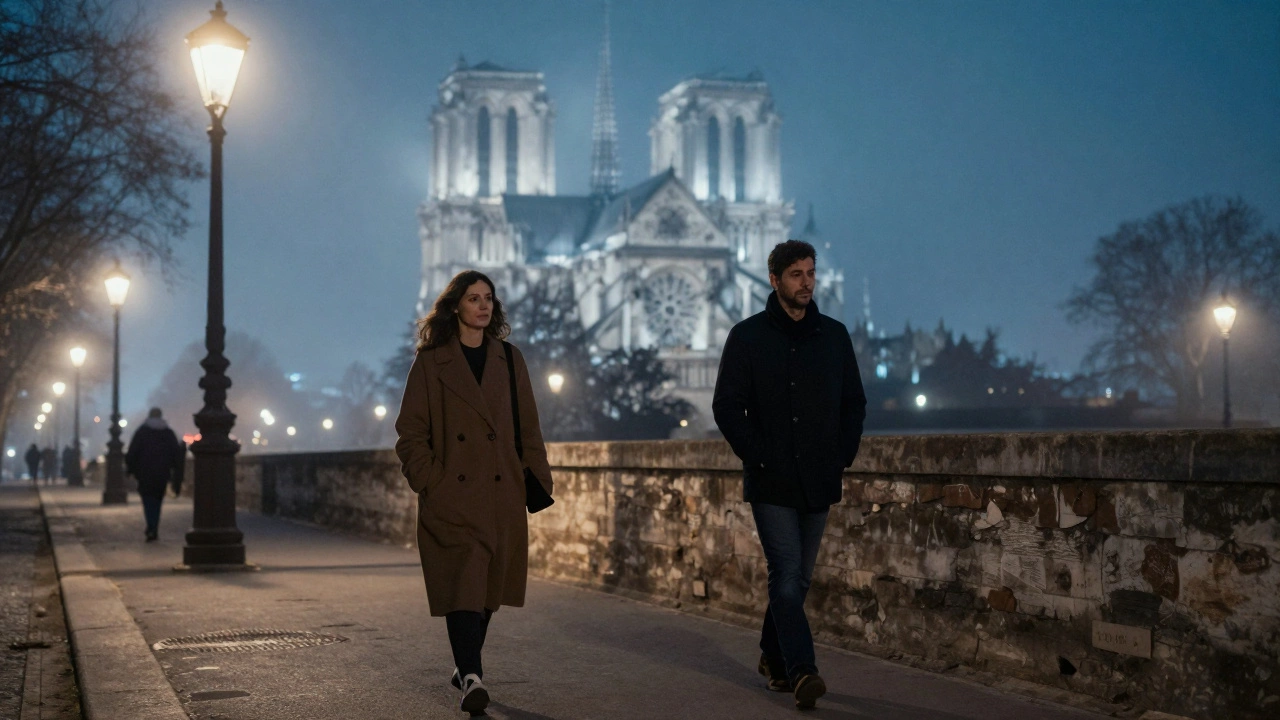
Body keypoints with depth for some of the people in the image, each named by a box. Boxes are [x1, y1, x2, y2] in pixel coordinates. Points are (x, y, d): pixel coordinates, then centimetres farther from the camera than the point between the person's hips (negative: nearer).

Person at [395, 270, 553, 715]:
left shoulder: (509, 359, 11)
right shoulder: (431, 362, 1)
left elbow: (528, 426, 12)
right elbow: (411, 431, 0)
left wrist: (539, 479, 6)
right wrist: (429, 482, -8)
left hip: (501, 493, 4)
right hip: (452, 495, -4)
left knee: (488, 585, 9)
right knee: (463, 583, -13)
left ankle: (466, 666, 25)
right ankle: (471, 677, -17)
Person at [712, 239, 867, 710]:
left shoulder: (834, 335, 9)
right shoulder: (747, 336, -1)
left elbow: (854, 402, 13)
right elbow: (727, 406, -4)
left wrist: (843, 456, 1)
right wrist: (759, 457, -12)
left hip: (819, 482, 4)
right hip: (770, 481, -4)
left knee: (798, 578, 11)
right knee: (787, 576, -12)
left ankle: (773, 656, 28)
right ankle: (801, 671, -15)